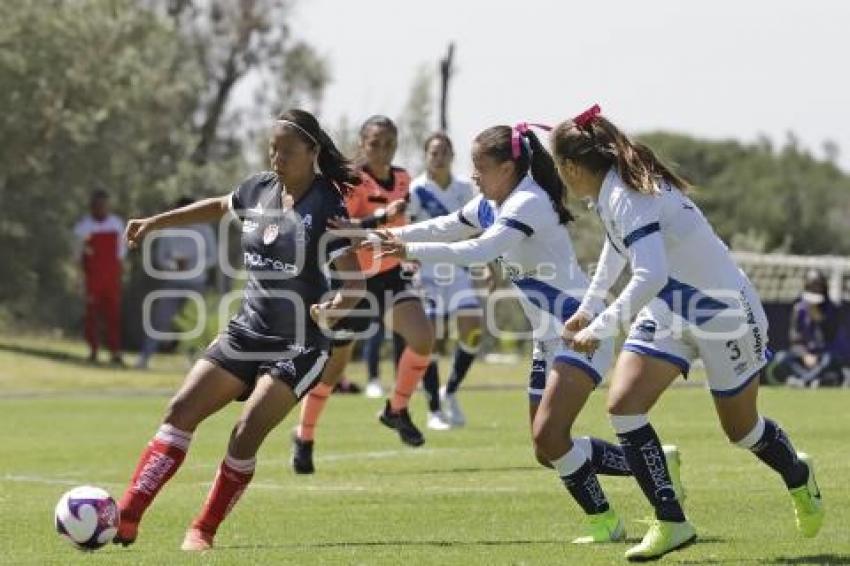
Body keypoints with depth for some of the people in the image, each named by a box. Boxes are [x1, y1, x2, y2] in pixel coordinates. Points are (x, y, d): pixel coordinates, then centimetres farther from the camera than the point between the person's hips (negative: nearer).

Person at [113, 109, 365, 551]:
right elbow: (219, 207, 27)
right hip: (247, 331, 6)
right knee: (182, 409, -8)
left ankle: (203, 532, -3)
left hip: (299, 345, -6)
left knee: (246, 434, -19)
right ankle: (125, 520, -11)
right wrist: (155, 222, 25)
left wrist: (336, 308, -42)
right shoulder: (259, 190, 3)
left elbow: (354, 282, -21)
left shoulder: (327, 206, -15)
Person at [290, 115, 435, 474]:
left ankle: (397, 410, 2)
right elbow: (338, 226, -35)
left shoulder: (402, 179, 3)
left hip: (391, 273, 5)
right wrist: (382, 218, -46)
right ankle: (304, 437, 25)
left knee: (422, 337, -20)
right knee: (334, 363, 5)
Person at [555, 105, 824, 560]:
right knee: (623, 404, -10)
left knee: (741, 428, 9)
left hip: (724, 313, -8)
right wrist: (588, 307, 25)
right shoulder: (611, 191, 0)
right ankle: (670, 522, -8)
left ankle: (799, 476, 42)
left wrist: (599, 329, -36)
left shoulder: (627, 197, -28)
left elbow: (650, 276, -40)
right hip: (670, 313, 8)